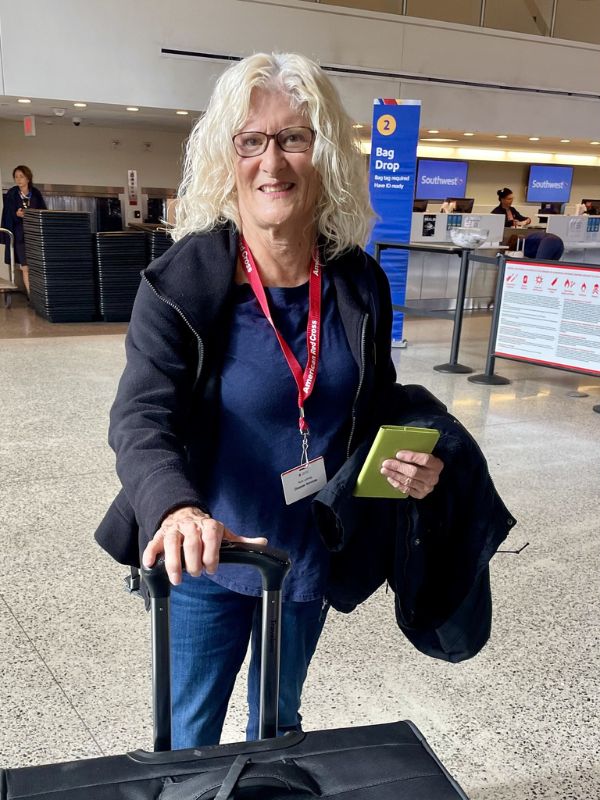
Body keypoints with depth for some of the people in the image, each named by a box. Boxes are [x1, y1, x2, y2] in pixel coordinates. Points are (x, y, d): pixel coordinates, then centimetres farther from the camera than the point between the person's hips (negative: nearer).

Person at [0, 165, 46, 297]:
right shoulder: (11, 194, 2)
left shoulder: (36, 193, 4)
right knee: (25, 268, -3)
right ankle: (31, 296, -1)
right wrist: (17, 214, -18)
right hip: (20, 235, -1)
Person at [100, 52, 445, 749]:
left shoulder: (360, 285, -7)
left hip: (311, 560, 4)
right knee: (190, 743, 19)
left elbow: (378, 408, 6)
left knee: (278, 722, 29)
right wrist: (176, 509, -48)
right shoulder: (181, 284, -19)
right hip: (208, 562, -3)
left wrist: (410, 462, -14)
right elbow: (142, 419, -28)